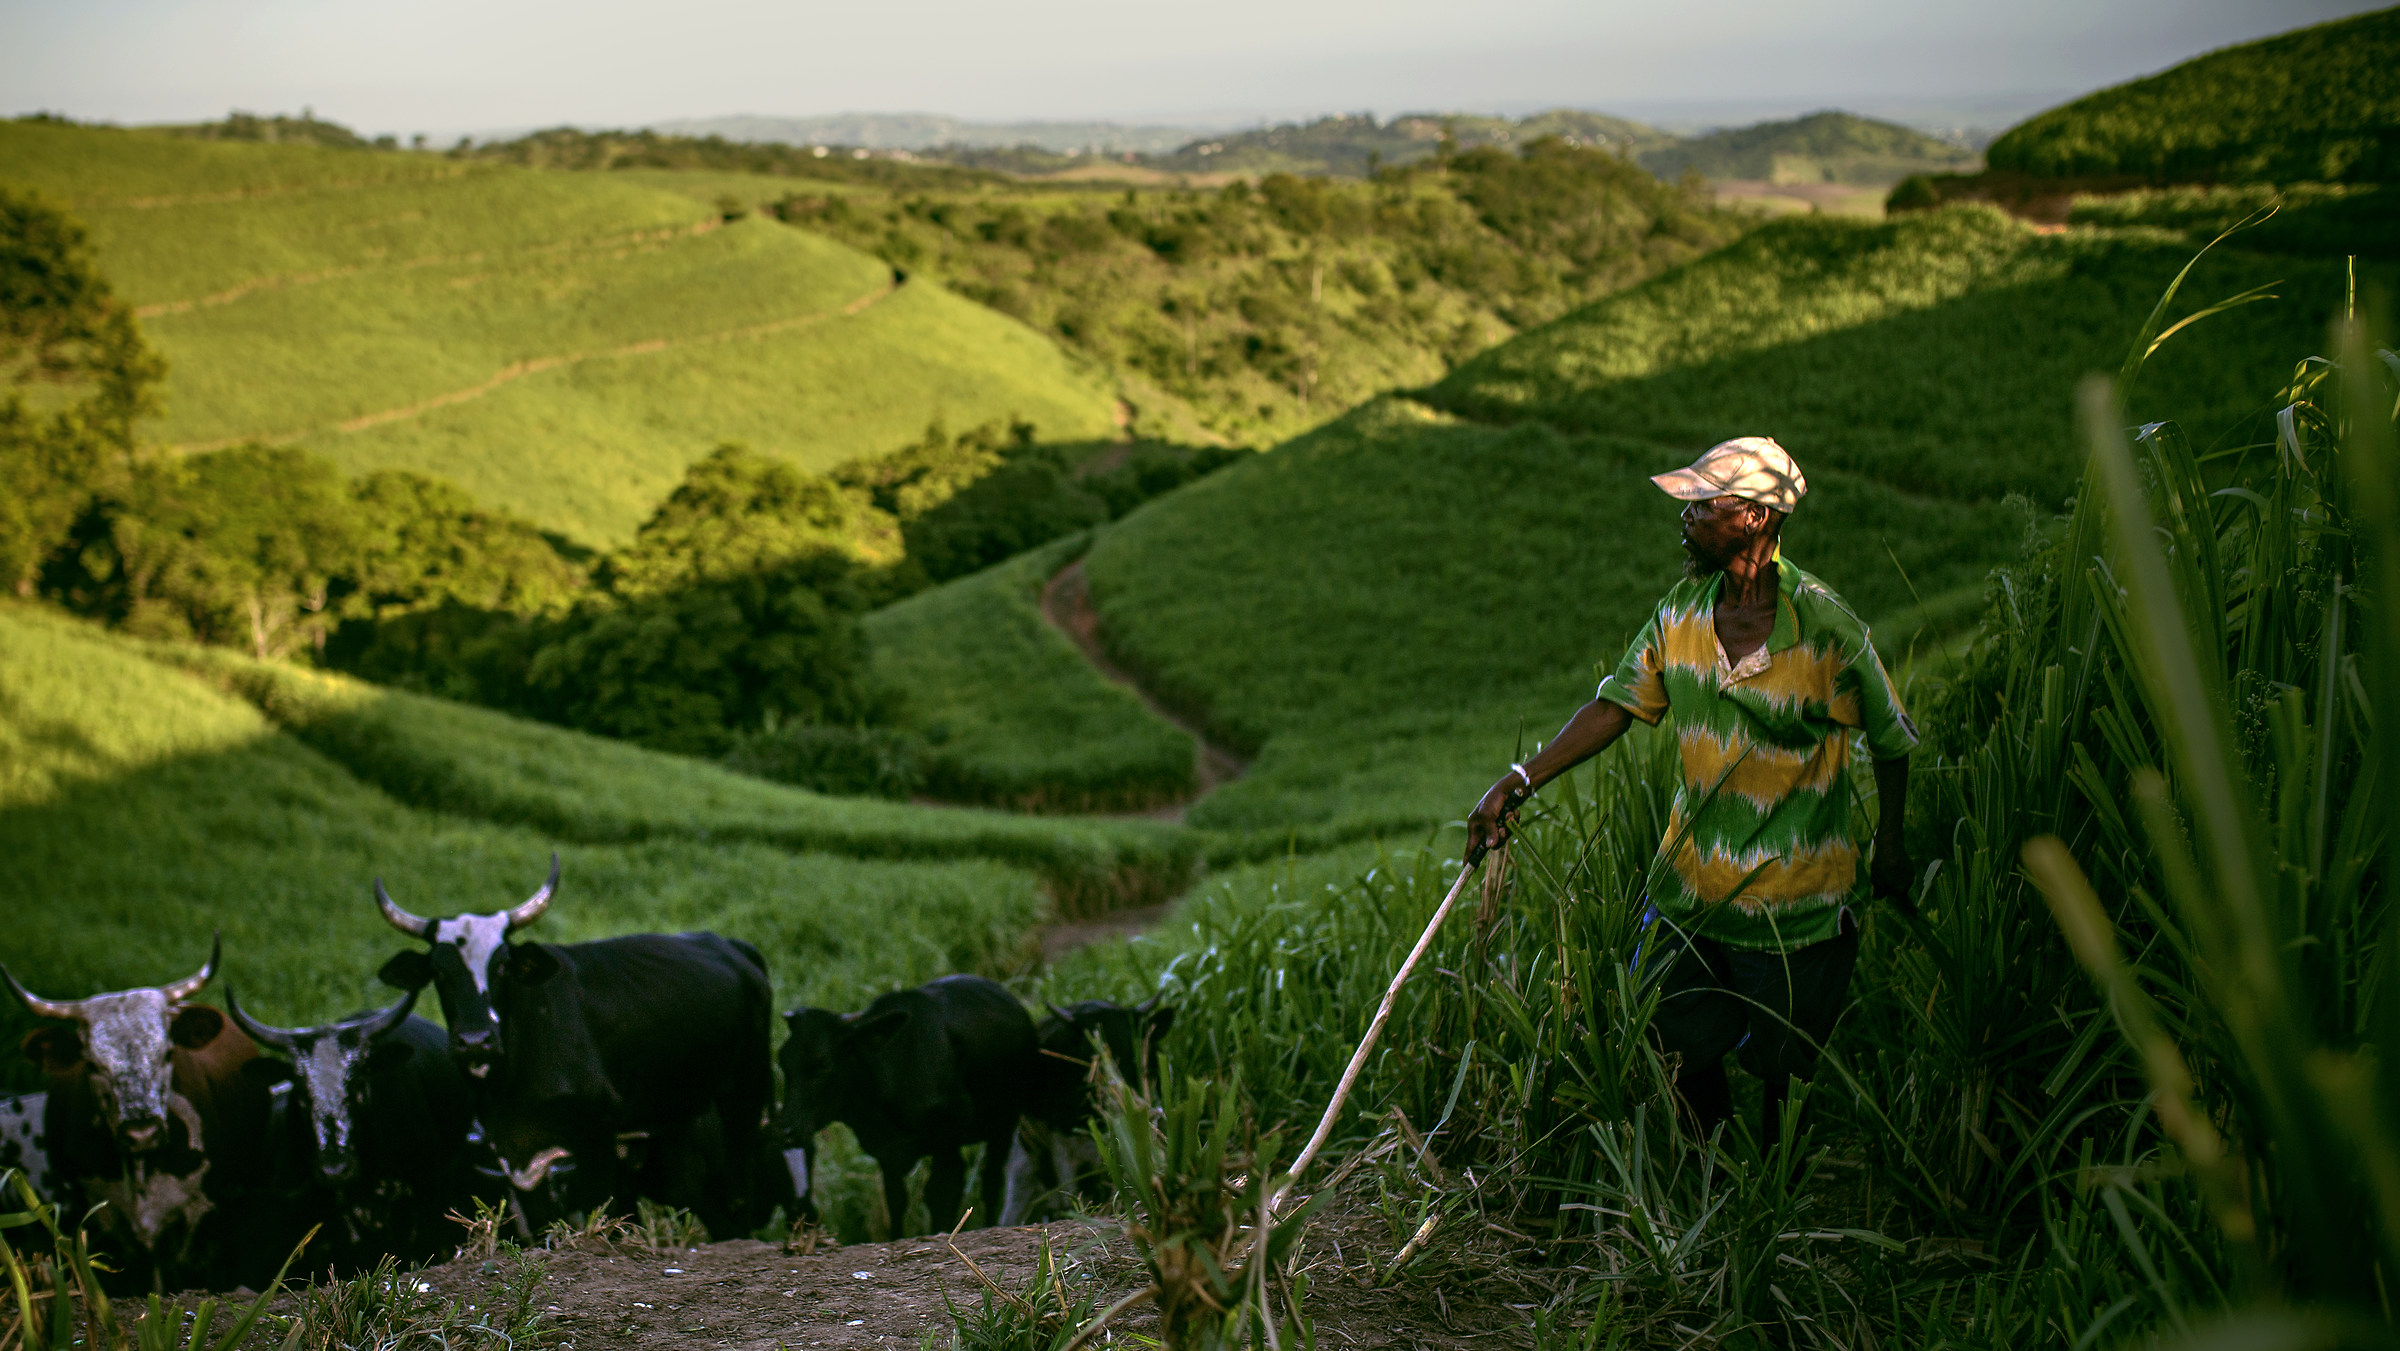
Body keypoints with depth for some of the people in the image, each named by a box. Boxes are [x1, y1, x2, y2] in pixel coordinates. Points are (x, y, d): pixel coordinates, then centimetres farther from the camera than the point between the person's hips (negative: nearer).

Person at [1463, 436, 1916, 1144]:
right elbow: (1616, 706, 3)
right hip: (1689, 888, 5)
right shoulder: (1681, 611, -2)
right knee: (1676, 1047, 16)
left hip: (1795, 904, -5)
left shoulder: (1825, 627, -17)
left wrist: (1890, 847, 3)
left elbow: (1892, 739, -4)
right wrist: (1519, 782, -5)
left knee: (1785, 1072, 10)